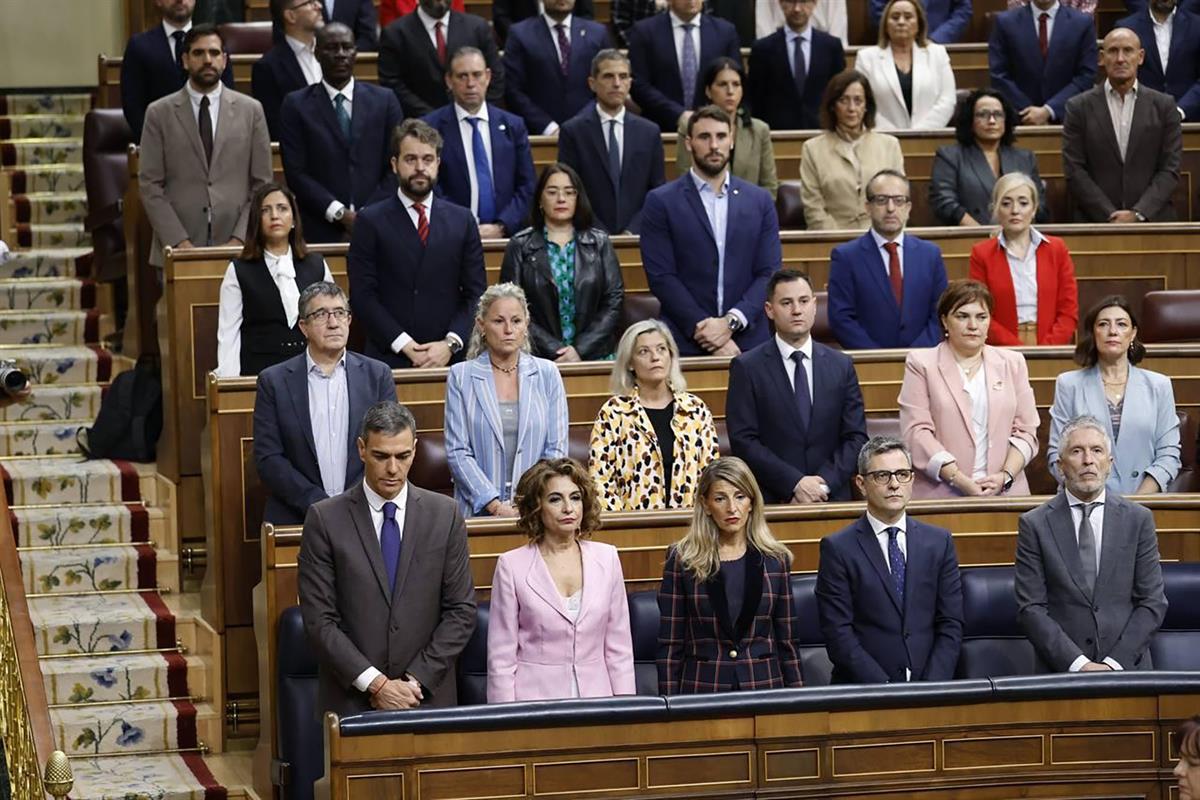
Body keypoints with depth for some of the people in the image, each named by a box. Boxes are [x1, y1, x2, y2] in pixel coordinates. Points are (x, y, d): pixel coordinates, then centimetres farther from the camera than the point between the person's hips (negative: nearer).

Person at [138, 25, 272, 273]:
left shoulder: (250, 110, 8)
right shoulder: (159, 113, 5)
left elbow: (262, 184, 6)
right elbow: (150, 186, 1)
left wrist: (240, 239, -5)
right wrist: (178, 242, -9)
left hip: (237, 249, 1)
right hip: (178, 251, -1)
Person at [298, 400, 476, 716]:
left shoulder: (444, 515, 2)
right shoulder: (325, 520, -3)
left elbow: (461, 611, 2)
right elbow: (318, 620, -6)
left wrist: (416, 681, -8)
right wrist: (376, 684, -13)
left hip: (428, 698, 2)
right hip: (351, 699, -1)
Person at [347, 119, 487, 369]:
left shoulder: (462, 221, 11)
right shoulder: (370, 222, 4)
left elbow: (475, 292, 8)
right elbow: (362, 295, -2)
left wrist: (451, 343, -7)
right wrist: (404, 345, -11)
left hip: (449, 357, 2)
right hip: (390, 358, -2)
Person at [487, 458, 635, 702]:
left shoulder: (607, 558, 6)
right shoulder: (512, 566, -3)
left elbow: (619, 648, 9)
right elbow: (501, 657, -3)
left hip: (595, 696, 3)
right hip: (535, 698, -3)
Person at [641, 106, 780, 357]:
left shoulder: (760, 201, 10)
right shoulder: (661, 202, 2)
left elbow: (770, 273, 4)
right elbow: (661, 277, -5)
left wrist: (730, 322, -11)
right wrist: (708, 334, -12)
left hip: (748, 339, 2)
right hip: (685, 343, -2)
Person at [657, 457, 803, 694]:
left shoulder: (774, 560, 5)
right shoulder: (682, 560, 0)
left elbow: (786, 641, 8)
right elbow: (670, 644, 0)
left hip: (764, 684, 2)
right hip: (702, 687, -2)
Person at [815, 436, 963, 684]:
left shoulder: (939, 542, 12)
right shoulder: (838, 549, 1)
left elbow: (951, 624, 8)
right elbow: (838, 634, -4)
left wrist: (931, 687, -6)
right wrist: (884, 689, -13)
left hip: (929, 689, 2)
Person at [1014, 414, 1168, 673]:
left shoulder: (1138, 519, 8)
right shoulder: (1034, 524, 4)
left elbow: (1153, 602, 6)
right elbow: (1031, 609, -1)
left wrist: (1115, 663, -6)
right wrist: (1078, 664, -11)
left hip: (1127, 664, 1)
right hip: (1062, 670, -1)